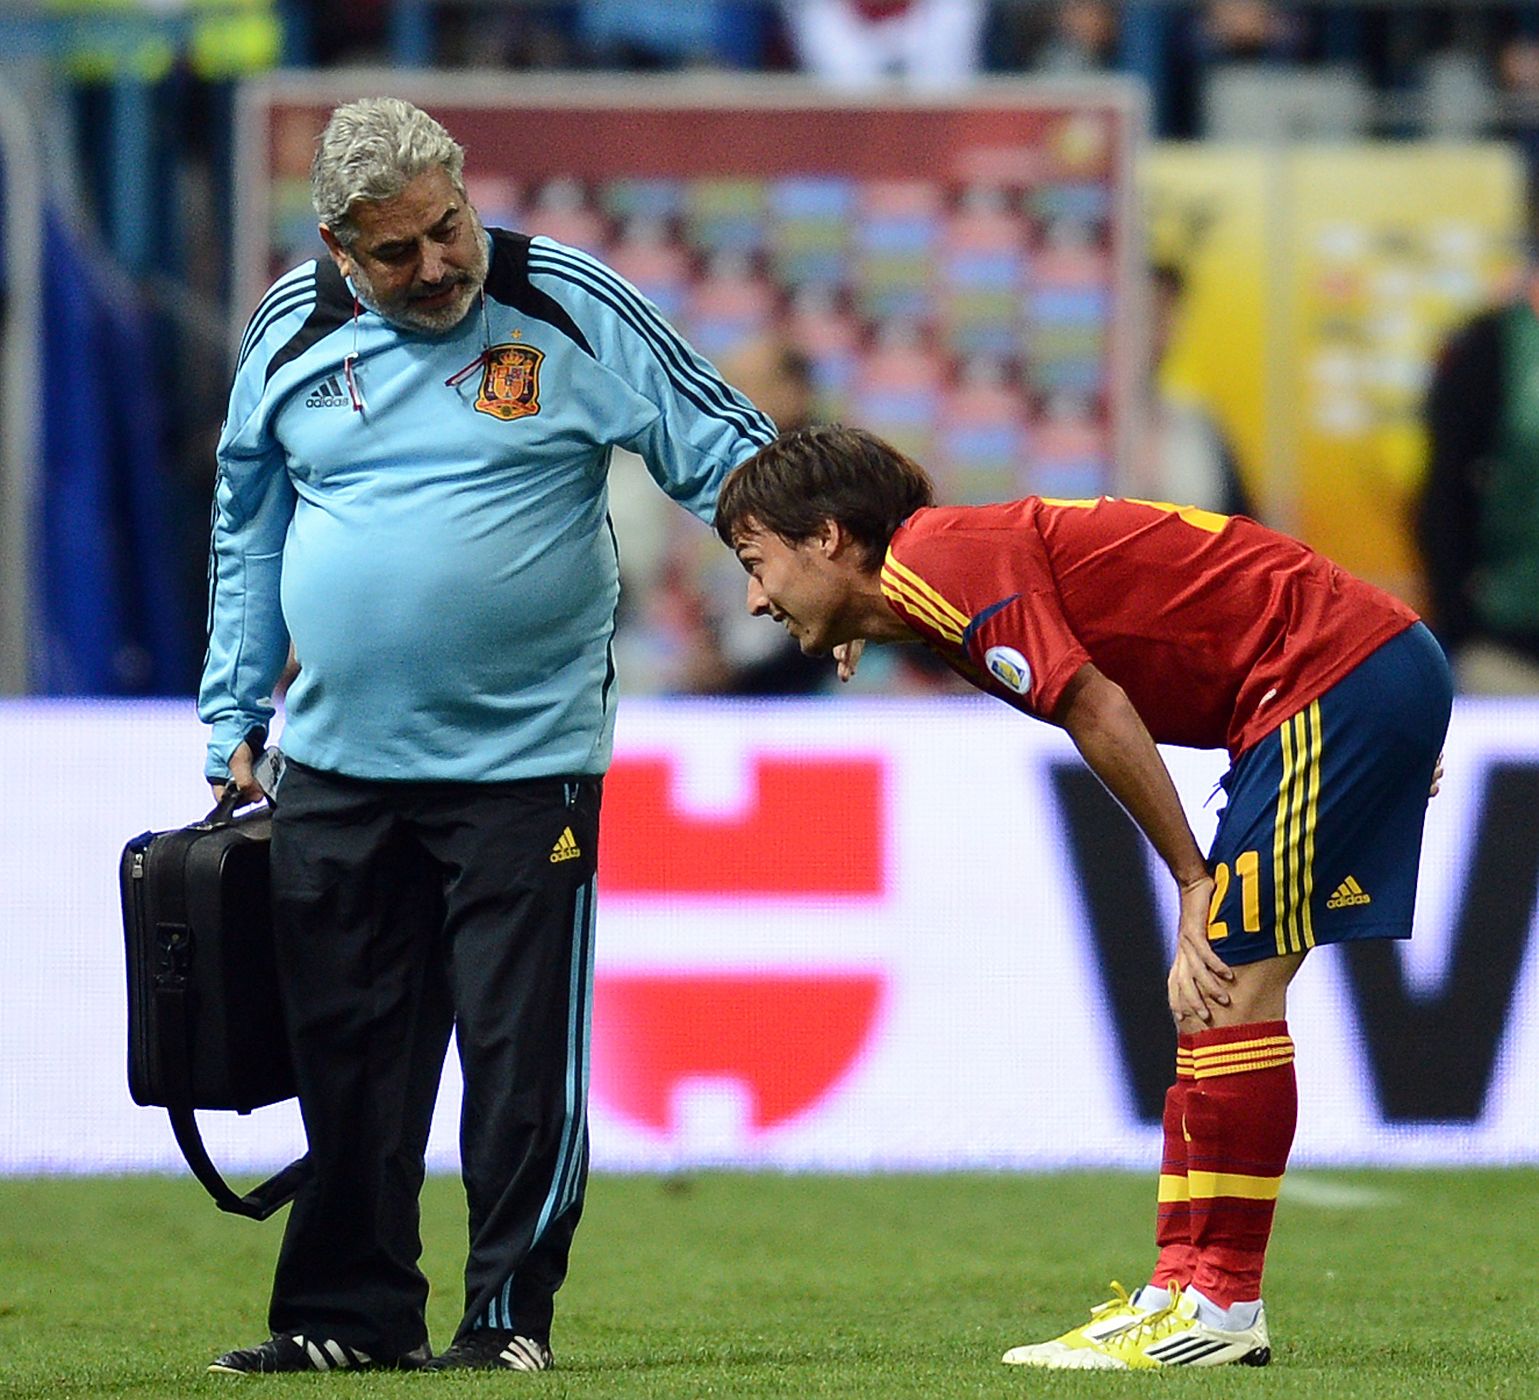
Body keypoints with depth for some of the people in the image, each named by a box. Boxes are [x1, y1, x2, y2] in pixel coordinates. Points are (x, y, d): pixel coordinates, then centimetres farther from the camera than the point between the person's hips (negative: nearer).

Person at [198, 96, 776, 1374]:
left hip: (526, 760, -4)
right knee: (349, 1053, 8)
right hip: (337, 767, 4)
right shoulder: (294, 331, 5)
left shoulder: (568, 307, -6)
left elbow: (724, 454, -1)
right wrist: (235, 721, 17)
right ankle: (350, 1314, 17)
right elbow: (248, 531, 17)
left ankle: (511, 1313, 6)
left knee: (521, 1053, -3)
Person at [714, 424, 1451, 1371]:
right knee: (1212, 995, 10)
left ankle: (1222, 1308, -8)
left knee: (1229, 988, -10)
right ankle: (1183, 1287, 10)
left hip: (1340, 675, -10)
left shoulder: (938, 559, -12)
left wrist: (1193, 880, -10)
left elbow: (1098, 710, -17)